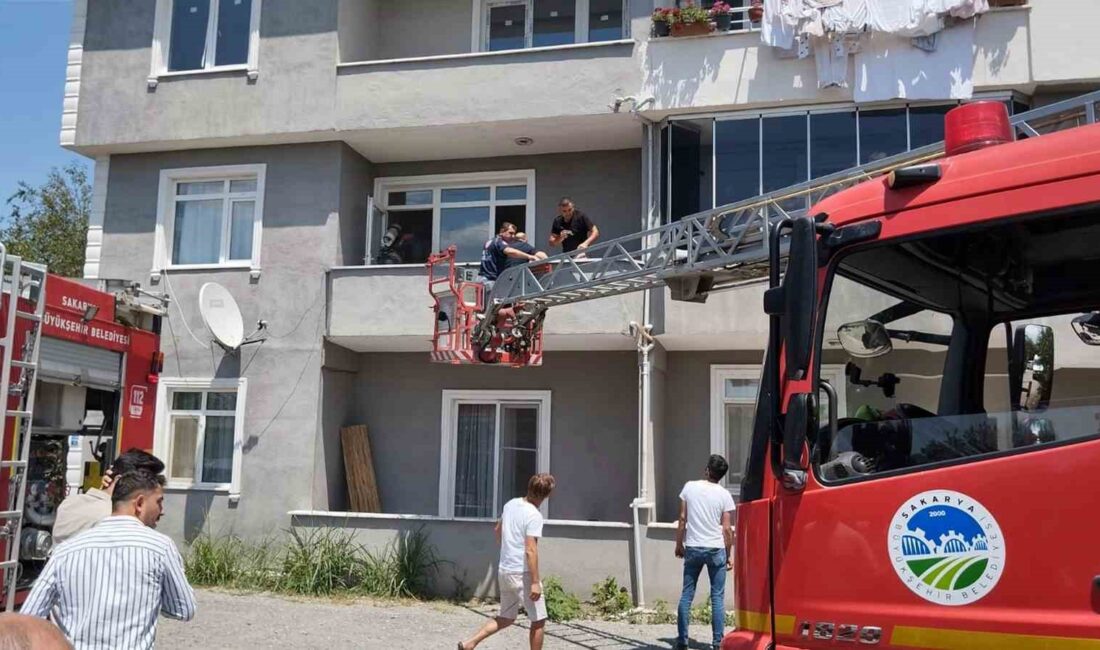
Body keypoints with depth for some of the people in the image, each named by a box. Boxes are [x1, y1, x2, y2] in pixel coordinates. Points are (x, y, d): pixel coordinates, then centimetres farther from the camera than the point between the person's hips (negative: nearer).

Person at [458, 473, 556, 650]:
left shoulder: (511, 504, 5)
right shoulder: (534, 515, -18)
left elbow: (498, 530, 21)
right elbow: (530, 550, -23)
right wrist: (535, 582, -20)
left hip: (504, 571, 8)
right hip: (522, 574, -8)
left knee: (506, 618, 20)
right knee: (538, 621, 7)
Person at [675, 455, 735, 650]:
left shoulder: (689, 487, -1)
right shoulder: (724, 495, -4)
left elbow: (682, 520, 2)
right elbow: (727, 528, -5)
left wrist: (679, 545, 12)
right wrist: (728, 555, 6)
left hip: (692, 548, 1)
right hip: (716, 549, -1)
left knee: (687, 594, 8)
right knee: (717, 597, 5)